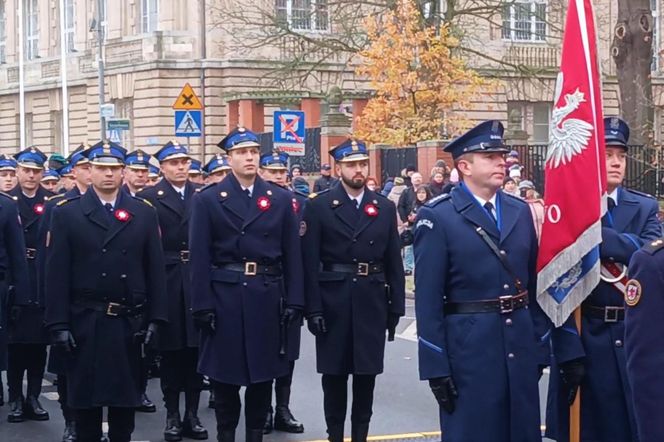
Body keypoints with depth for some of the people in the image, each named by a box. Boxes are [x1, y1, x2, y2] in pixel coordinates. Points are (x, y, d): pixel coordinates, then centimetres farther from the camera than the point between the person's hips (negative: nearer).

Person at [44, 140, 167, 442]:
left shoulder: (144, 213, 6)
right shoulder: (67, 213, 1)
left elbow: (155, 270, 4)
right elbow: (57, 272, -3)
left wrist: (155, 318, -2)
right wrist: (58, 323, -9)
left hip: (129, 322, 1)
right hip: (84, 322, -1)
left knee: (126, 393, 10)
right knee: (85, 394, 6)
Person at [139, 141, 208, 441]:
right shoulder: (149, 198, -1)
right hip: (167, 281, -2)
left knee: (196, 348, 6)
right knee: (170, 349, 5)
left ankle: (192, 413, 15)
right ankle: (172, 415, 13)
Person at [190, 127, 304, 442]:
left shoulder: (281, 199, 6)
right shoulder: (208, 200, 0)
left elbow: (292, 254, 4)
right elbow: (200, 257, -4)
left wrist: (294, 302, -2)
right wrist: (202, 305, -10)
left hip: (267, 298, 2)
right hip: (224, 298, -2)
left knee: (263, 373, 9)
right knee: (224, 374, 6)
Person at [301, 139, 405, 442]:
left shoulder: (385, 207, 7)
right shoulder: (318, 207, -2)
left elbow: (394, 262, 7)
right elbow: (310, 263, -6)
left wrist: (396, 307, 4)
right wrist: (313, 308, -11)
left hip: (372, 302, 2)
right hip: (333, 302, -2)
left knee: (367, 373, 7)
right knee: (334, 373, 6)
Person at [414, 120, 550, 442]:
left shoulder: (520, 212, 10)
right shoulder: (437, 217, -6)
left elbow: (533, 283, 13)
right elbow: (428, 298, -9)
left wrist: (540, 346, 9)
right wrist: (436, 367, -12)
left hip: (520, 347, 5)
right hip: (468, 348, -5)